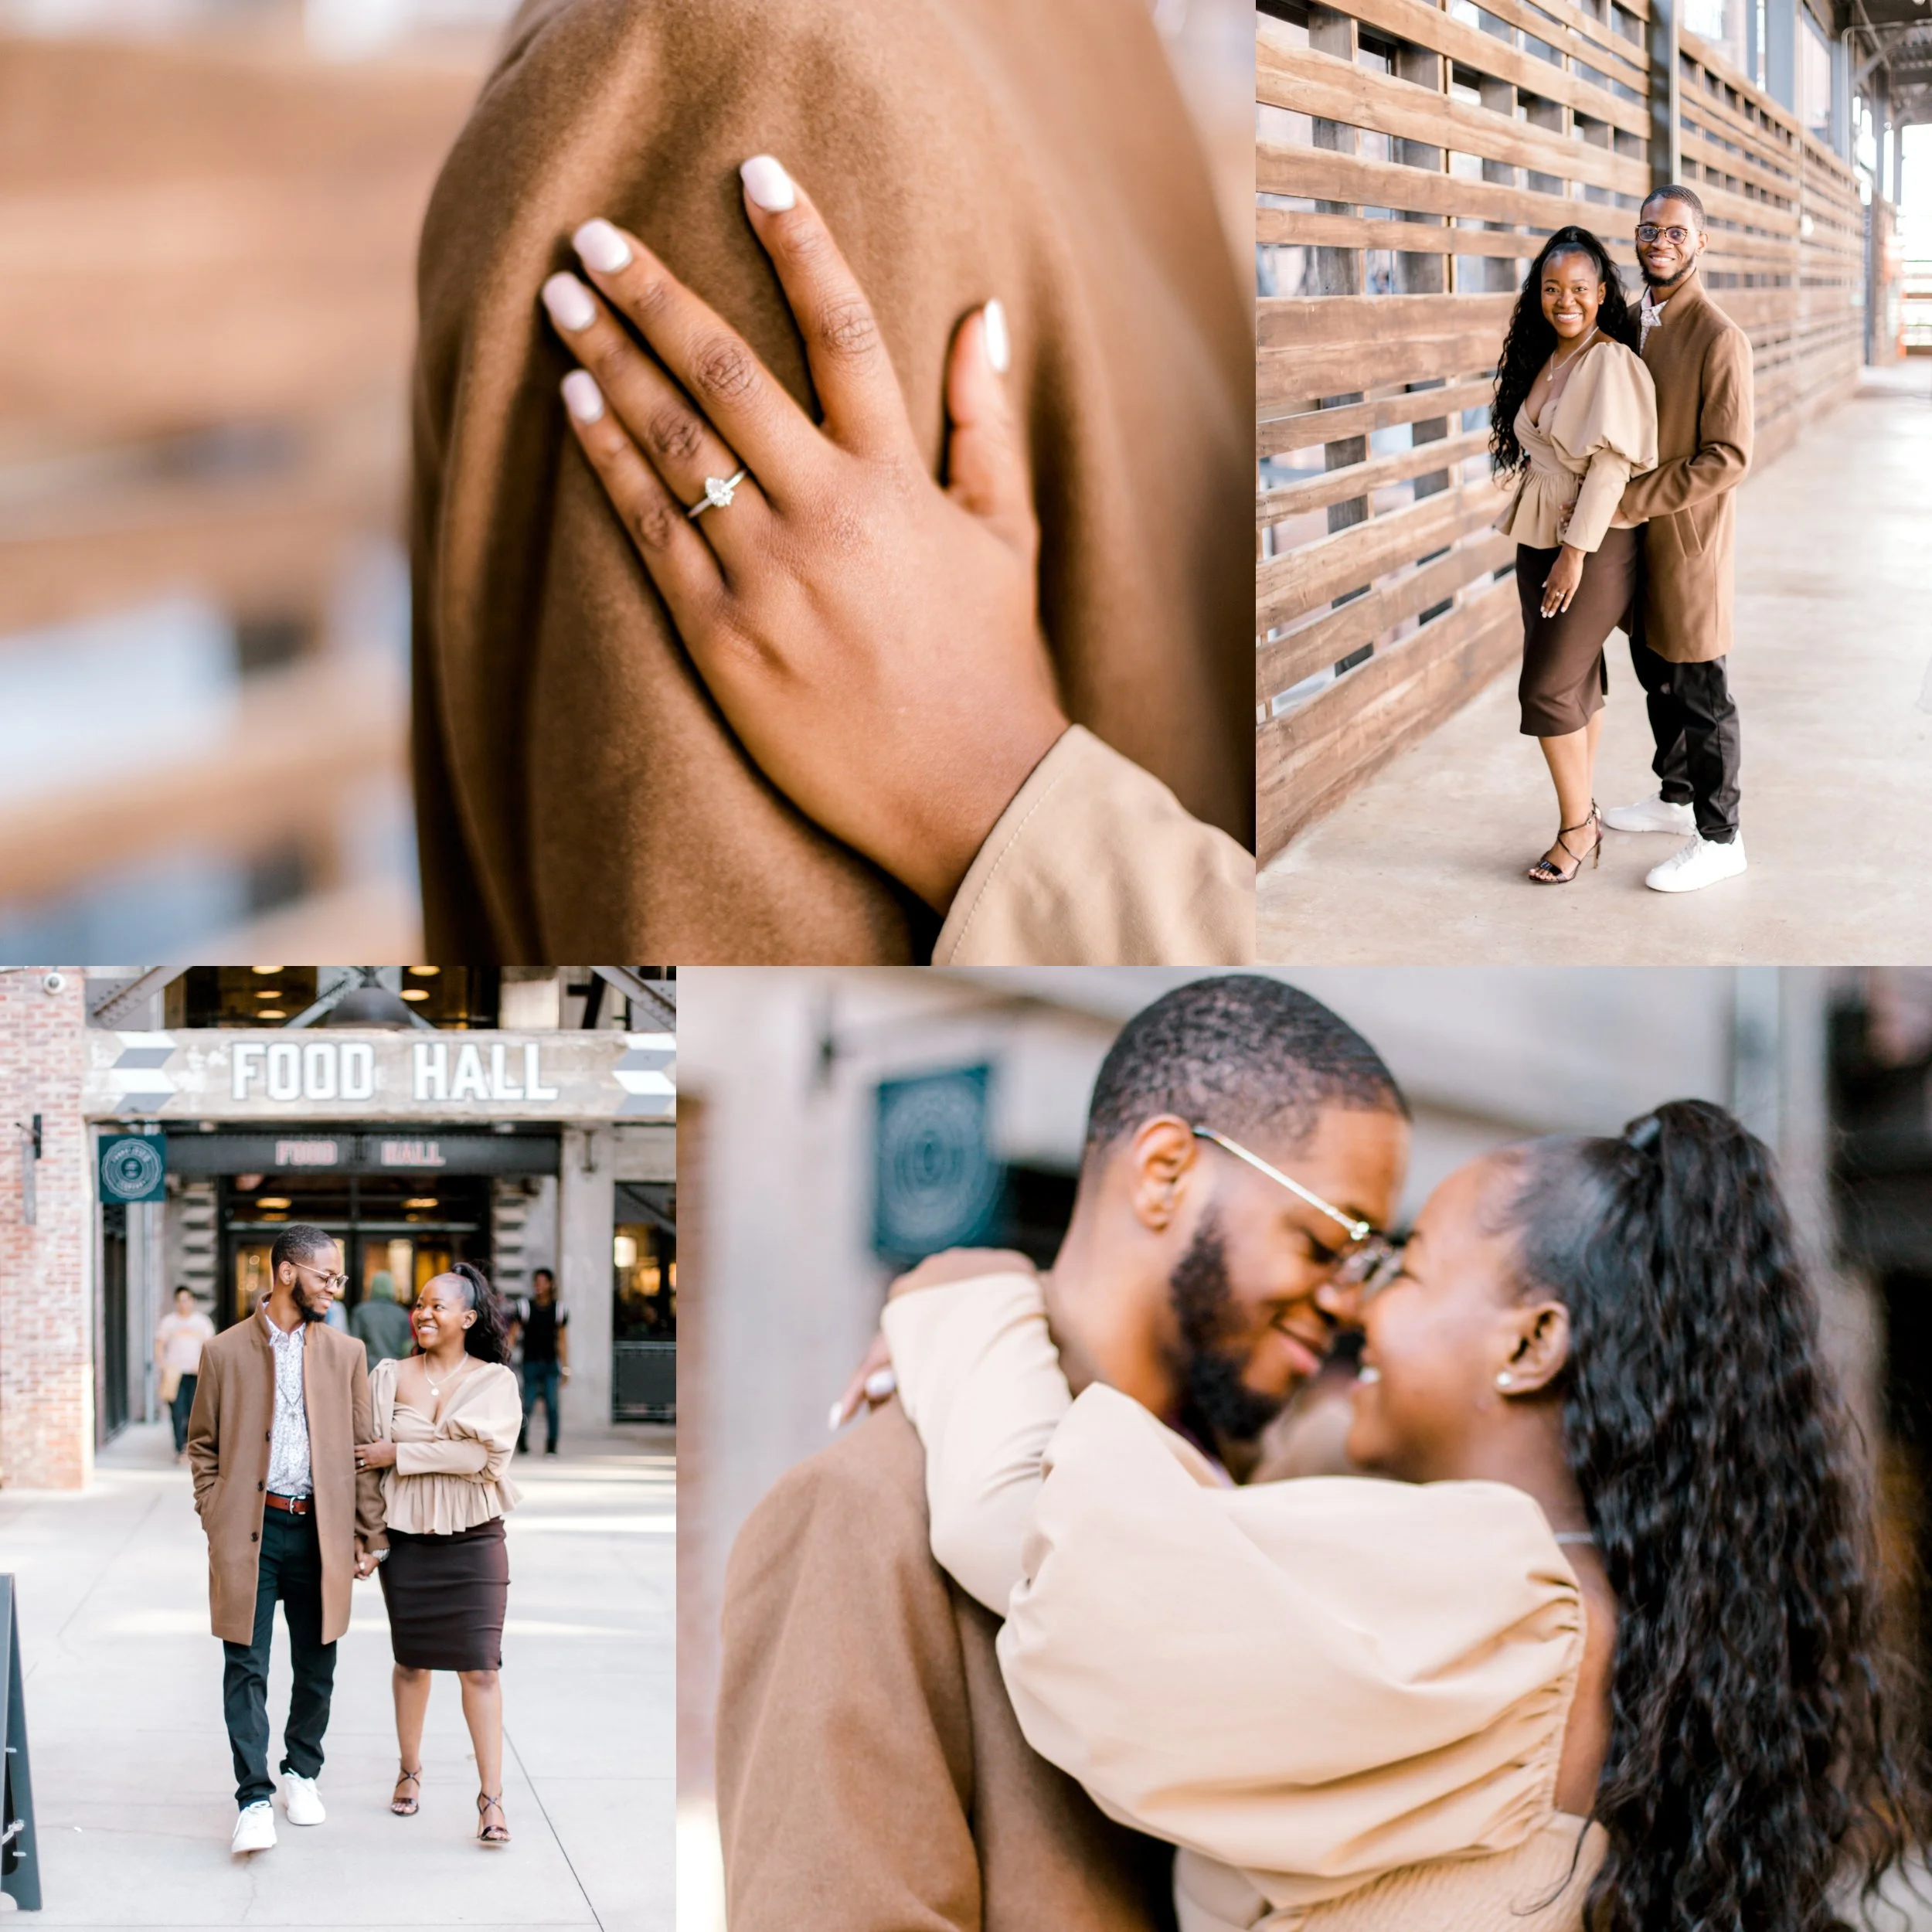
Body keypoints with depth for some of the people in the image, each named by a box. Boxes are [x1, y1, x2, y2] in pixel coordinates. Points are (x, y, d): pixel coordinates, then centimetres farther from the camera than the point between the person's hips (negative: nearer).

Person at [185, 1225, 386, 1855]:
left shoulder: (346, 1354, 8)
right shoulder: (225, 1352, 2)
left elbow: (363, 1447, 9)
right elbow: (202, 1445, 9)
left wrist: (370, 1534, 6)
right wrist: (216, 1521, -1)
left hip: (319, 1529, 2)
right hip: (248, 1531, -2)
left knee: (316, 1667, 9)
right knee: (246, 1668, -6)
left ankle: (302, 1773, 28)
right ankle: (254, 1798, -5)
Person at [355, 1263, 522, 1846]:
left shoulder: (494, 1380, -3)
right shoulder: (390, 1377, 4)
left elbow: (480, 1451, -17)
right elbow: (365, 1452, 6)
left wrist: (399, 1454, -14)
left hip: (474, 1540, -2)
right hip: (407, 1537, 2)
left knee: (480, 1665, -5)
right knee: (412, 1661, 10)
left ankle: (491, 1798, -4)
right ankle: (409, 1770, 29)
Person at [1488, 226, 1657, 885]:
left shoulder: (1612, 363, -15)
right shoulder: (1543, 361, 10)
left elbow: (1611, 462, -19)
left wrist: (1576, 551, -20)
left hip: (1595, 543, -8)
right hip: (1539, 536, 8)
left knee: (1549, 687, -7)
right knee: (1575, 681, 11)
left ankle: (1577, 828, 4)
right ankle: (1583, 816, 18)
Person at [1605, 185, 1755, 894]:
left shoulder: (1719, 338, -18)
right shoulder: (1634, 322, 7)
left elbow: (1728, 457, -21)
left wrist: (1634, 500, -23)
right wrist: (1617, 498, 4)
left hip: (1689, 536, -8)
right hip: (1638, 532, 8)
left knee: (1699, 690, 0)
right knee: (1656, 674, 20)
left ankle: (1719, 837, 10)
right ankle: (1675, 795, 37)